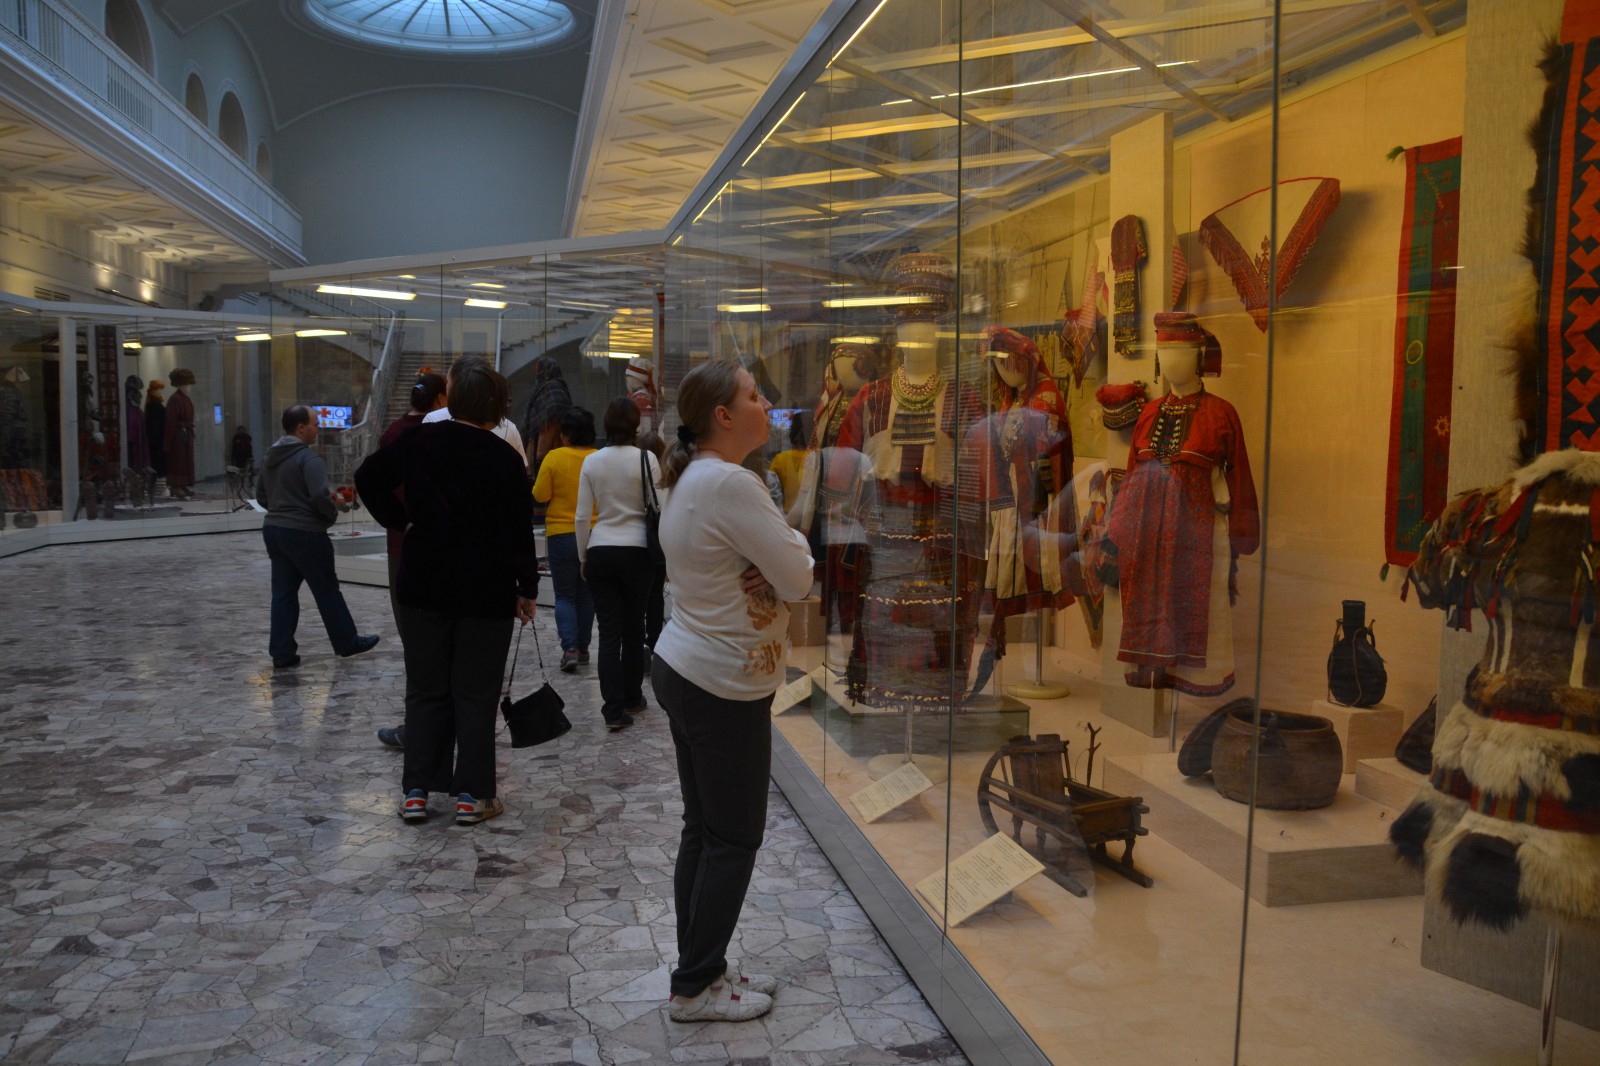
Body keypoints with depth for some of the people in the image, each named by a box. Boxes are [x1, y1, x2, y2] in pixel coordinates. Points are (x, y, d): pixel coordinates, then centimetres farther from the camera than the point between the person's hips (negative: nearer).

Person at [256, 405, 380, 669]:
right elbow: (320, 495, -25)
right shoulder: (308, 457, -15)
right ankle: (347, 642, 16)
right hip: (304, 533, -8)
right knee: (327, 590, 5)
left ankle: (281, 652, 9)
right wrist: (332, 513, -7)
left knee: (283, 592, 9)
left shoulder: (271, 457, 12)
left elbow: (261, 496, 17)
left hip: (273, 529, 8)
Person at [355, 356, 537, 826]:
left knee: (425, 689, 13)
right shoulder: (504, 459, -10)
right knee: (475, 694, 6)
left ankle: (416, 791, 16)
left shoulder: (419, 440, -2)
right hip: (486, 592, -2)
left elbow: (369, 476, 3)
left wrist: (400, 521, 9)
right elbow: (519, 532, -8)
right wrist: (527, 588, 1)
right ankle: (472, 794, 10)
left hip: (424, 583, 3)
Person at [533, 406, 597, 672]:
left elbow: (540, 496, -9)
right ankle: (583, 648, 20)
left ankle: (570, 648, -7)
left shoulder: (554, 457, -11)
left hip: (562, 534, -3)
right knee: (586, 594, 15)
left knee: (565, 595, 6)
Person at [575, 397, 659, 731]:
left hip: (600, 553, 1)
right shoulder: (647, 459, -5)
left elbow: (582, 516, 2)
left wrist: (583, 557, 13)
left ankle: (613, 708, -2)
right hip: (637, 552, -1)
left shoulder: (592, 462, 1)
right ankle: (631, 697, 26)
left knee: (609, 631, 3)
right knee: (633, 628, 13)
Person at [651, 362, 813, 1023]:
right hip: (724, 684, -10)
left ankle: (703, 970, 29)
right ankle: (696, 988, 16)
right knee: (734, 838, 3)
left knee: (704, 830, 16)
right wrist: (793, 539, 1)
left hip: (683, 667, 10)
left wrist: (764, 569, -7)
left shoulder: (688, 479, 11)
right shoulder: (730, 484, -21)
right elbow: (798, 579, -18)